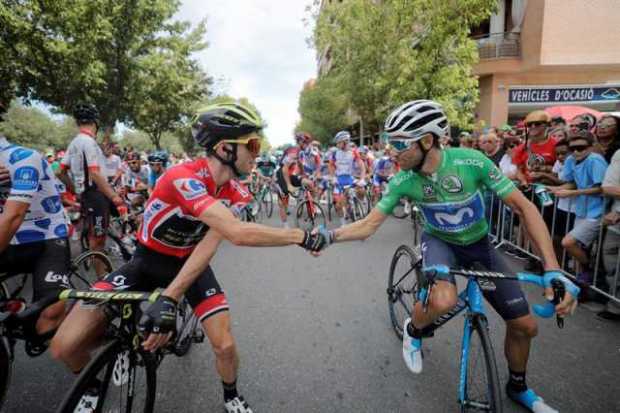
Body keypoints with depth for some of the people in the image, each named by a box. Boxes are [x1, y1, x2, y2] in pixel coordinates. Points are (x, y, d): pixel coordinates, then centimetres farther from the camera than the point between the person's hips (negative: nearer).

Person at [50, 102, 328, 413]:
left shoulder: (235, 195, -13)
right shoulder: (183, 178, -34)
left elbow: (208, 245, -23)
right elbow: (238, 233, -45)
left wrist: (169, 298, -35)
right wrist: (301, 236, -38)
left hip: (190, 262, 3)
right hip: (148, 261, -3)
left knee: (225, 345, -10)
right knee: (65, 346, -12)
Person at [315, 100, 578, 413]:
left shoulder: (471, 161, -28)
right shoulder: (403, 181, -23)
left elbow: (524, 207, -23)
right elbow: (369, 225, -18)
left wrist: (553, 270, -31)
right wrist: (330, 235, -35)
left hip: (479, 245, 2)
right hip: (439, 242, -1)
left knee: (525, 325, 4)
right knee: (443, 301, -35)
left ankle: (517, 387, 35)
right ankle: (413, 330, 1)